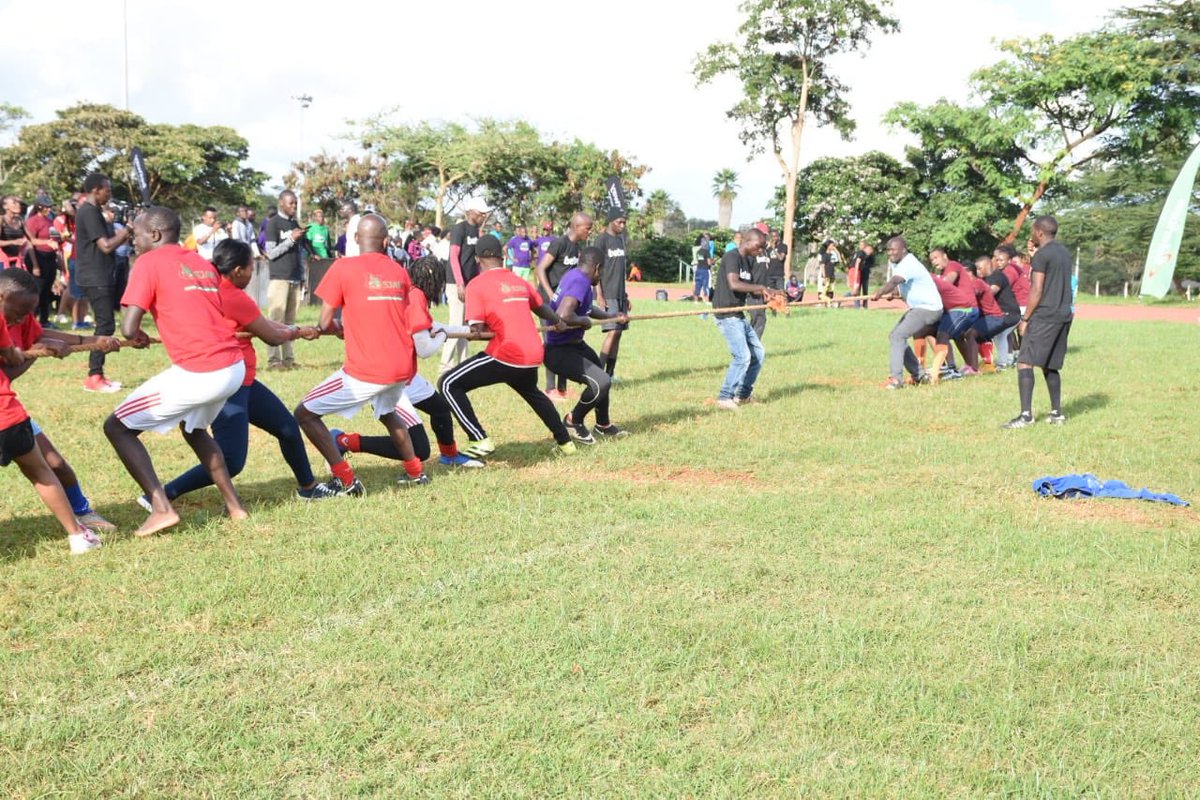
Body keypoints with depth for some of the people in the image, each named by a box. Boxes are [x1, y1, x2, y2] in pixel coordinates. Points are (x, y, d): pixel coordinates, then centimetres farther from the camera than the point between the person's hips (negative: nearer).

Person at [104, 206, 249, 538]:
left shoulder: (149, 263, -1)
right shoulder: (203, 264, 20)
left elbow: (128, 329, -8)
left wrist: (138, 337, 12)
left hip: (198, 373, -8)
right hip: (234, 367, 8)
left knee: (117, 427, 7)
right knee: (194, 428, 34)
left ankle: (162, 509, -3)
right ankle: (234, 506, 30)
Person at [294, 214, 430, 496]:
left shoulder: (343, 267, -4)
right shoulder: (399, 271, 10)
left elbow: (325, 323, -4)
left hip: (366, 370, -6)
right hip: (403, 367, 6)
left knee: (305, 414, 5)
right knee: (387, 411, 37)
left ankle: (345, 480, -1)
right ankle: (415, 472, 36)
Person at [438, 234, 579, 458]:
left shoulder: (478, 284, -2)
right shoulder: (519, 281, 16)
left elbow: (477, 330, -9)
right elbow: (541, 308, 35)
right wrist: (558, 322, 53)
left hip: (505, 355, -7)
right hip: (533, 354, 7)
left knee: (449, 385, 1)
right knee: (531, 392, 37)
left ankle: (480, 441, -8)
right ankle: (565, 441, 42)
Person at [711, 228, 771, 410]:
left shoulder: (750, 260, 13)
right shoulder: (732, 257, -15)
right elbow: (733, 284, -30)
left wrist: (769, 293, 0)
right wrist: (760, 287, -22)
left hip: (739, 316, 10)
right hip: (727, 316, -10)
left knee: (758, 352, 14)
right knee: (742, 356, -17)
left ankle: (743, 395, 24)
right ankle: (724, 397, -8)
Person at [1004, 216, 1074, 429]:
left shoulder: (1041, 255, -10)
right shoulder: (1064, 252, 16)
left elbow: (1037, 291, -14)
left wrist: (1025, 319, -8)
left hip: (1046, 314, -9)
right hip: (1065, 313, 9)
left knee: (1024, 363, -11)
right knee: (1050, 366, 16)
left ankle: (1026, 415, -20)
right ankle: (1057, 413, 16)